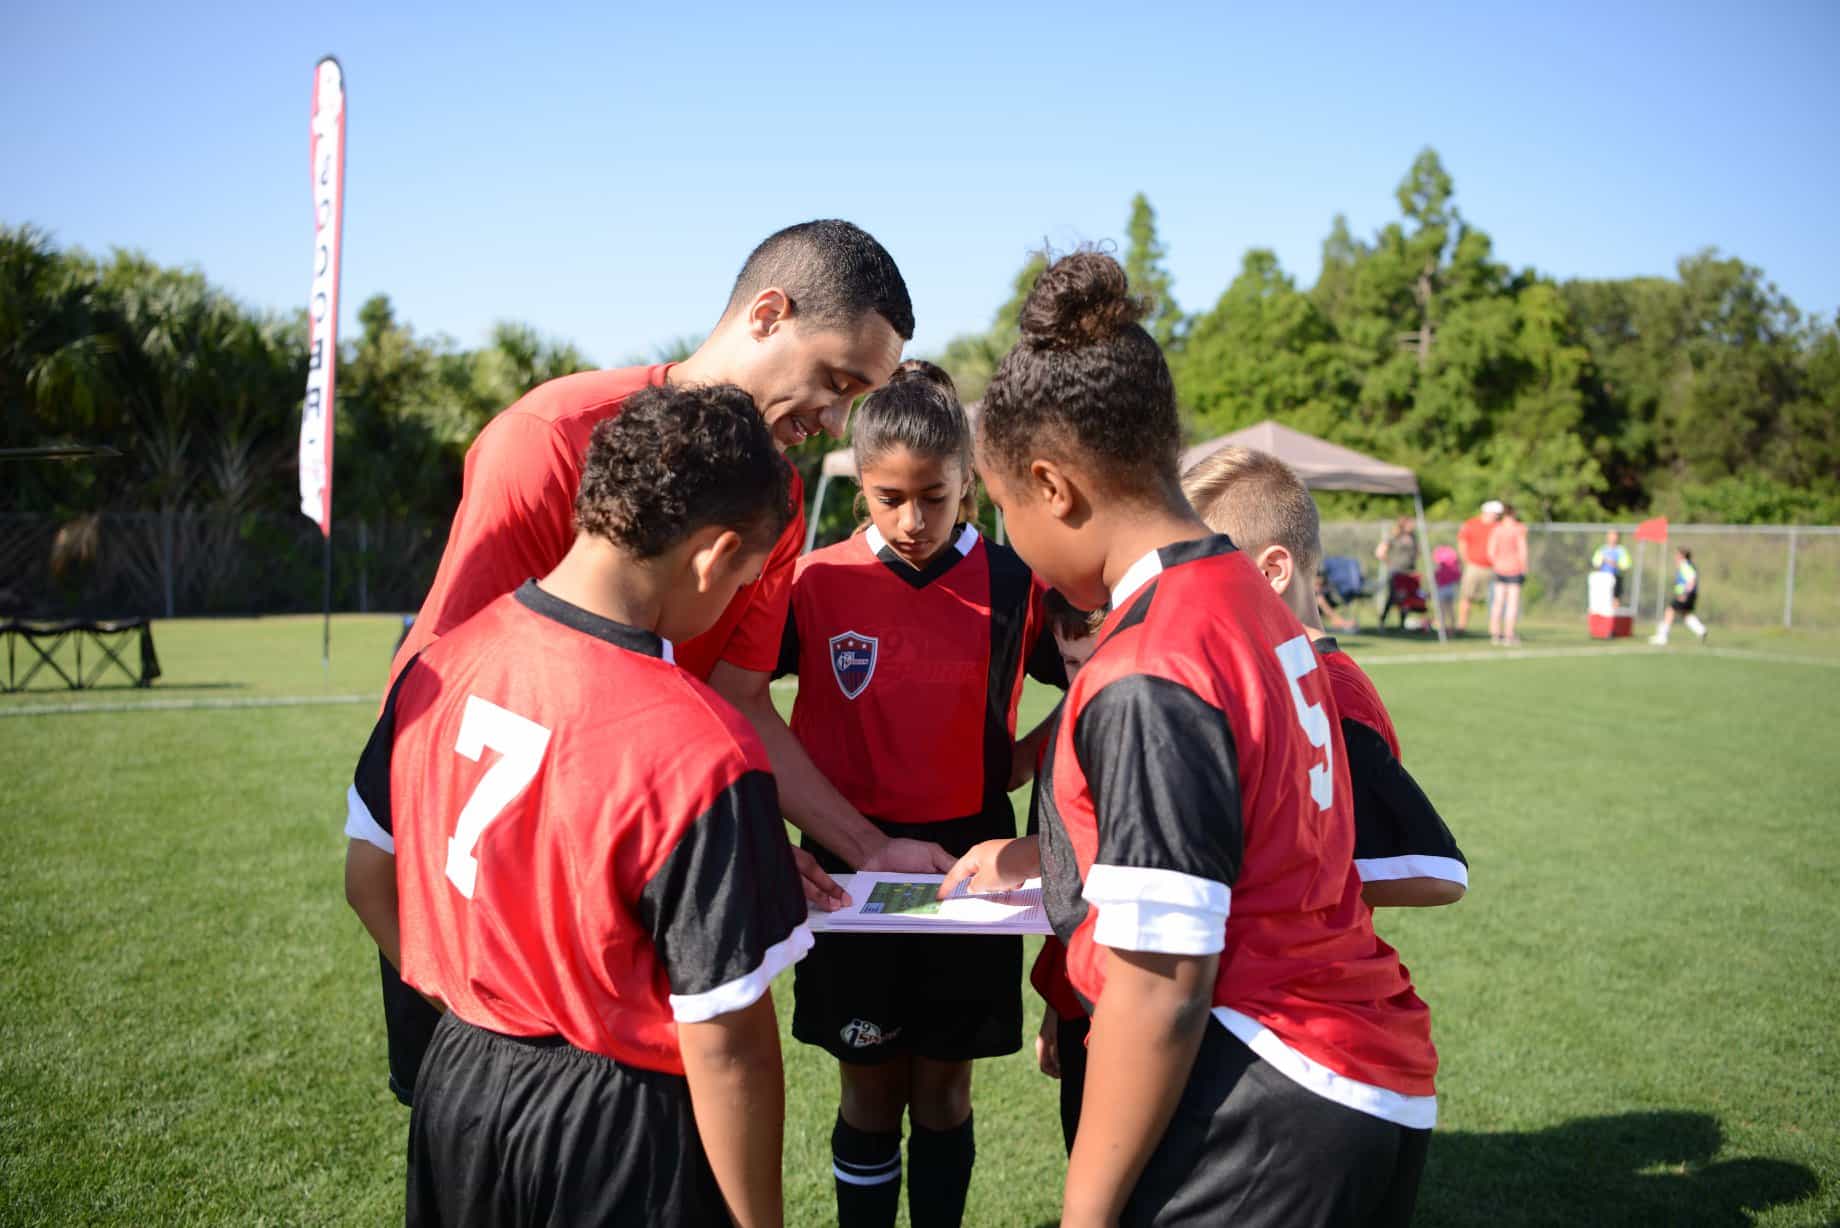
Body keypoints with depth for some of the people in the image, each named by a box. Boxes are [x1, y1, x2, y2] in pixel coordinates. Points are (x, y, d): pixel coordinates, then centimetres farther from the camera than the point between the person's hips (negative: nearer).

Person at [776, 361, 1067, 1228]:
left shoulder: (1012, 586, -6)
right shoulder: (819, 583, -8)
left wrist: (1023, 759, -7)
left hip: (967, 862, 1)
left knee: (944, 1094, 14)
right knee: (870, 1097, 12)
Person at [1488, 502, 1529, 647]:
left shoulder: (1496, 529, 3)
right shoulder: (1519, 529, -7)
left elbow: (1491, 551, 2)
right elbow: (1522, 551, -11)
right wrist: (1524, 570, -3)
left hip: (1500, 568, 4)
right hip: (1515, 568, -4)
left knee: (1498, 602, 9)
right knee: (1513, 602, -1)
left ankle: (1495, 635, 9)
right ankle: (1509, 636, -3)